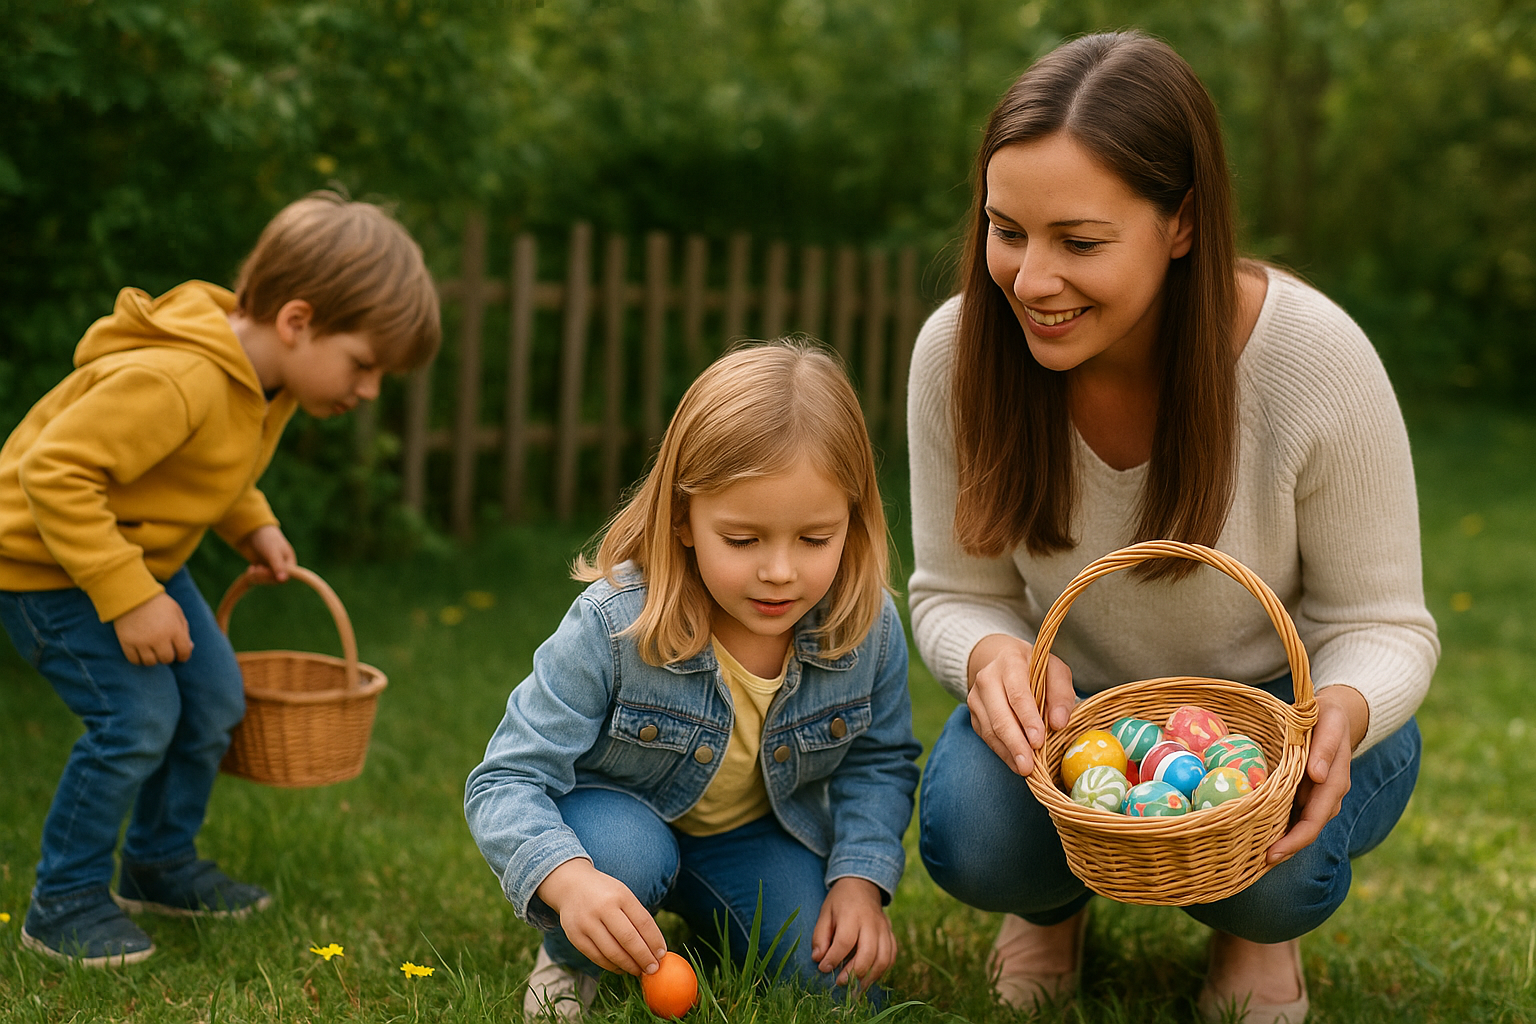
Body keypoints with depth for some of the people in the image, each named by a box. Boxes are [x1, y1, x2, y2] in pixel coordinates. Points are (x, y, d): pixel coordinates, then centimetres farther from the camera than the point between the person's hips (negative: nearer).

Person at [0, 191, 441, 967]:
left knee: (214, 698, 9)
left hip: (138, 555, 9)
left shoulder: (271, 377, -4)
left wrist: (252, 525, 0)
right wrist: (128, 598, -32)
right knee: (137, 717, -15)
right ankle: (64, 903, 3)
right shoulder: (174, 381, -36)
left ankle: (161, 865, 29)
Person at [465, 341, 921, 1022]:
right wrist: (570, 880, -51)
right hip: (616, 813, -3)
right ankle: (570, 963, -2)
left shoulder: (868, 626, -21)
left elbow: (878, 762, -1)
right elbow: (507, 780, -31)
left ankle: (709, 920, 18)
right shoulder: (613, 626, -33)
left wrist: (860, 878, -18)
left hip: (757, 836, 3)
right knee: (623, 849, -37)